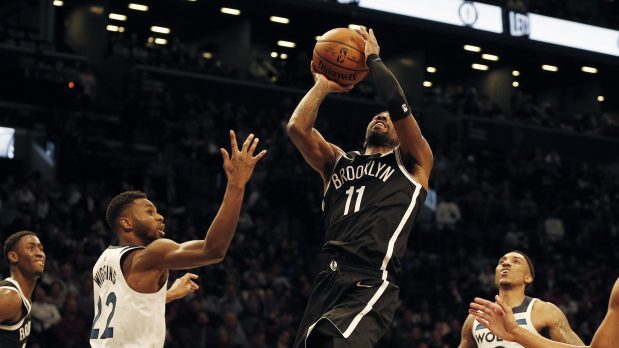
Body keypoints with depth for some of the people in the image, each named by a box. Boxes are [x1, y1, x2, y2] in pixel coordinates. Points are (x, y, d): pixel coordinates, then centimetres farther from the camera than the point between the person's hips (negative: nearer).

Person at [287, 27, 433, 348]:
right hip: (327, 283, 5)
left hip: (370, 285, -5)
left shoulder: (413, 162, 15)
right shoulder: (338, 162, 27)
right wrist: (323, 85, 23)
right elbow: (297, 127, 11)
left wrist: (373, 59, 13)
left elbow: (398, 105, 0)